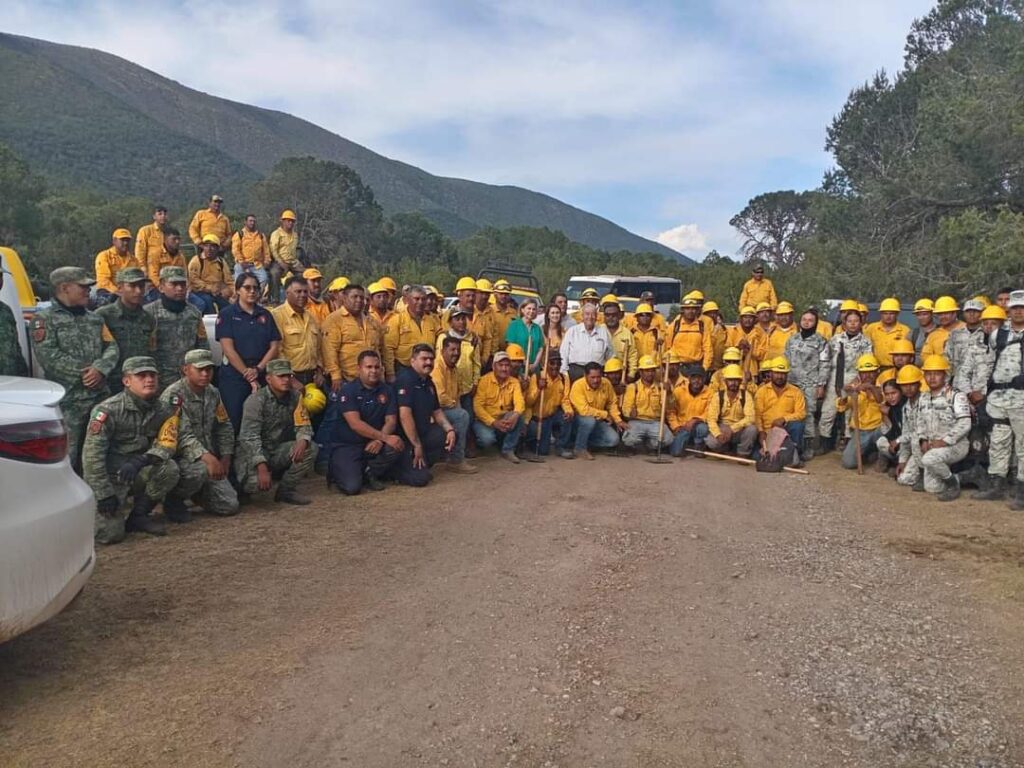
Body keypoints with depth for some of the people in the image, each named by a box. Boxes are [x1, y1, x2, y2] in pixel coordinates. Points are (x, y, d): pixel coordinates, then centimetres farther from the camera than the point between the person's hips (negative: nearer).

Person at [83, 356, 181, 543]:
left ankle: (139, 516, -3)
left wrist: (139, 461, -29)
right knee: (110, 533, -18)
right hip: (107, 476, -4)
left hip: (137, 473, 4)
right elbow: (92, 454, -19)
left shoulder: (163, 410, -4)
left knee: (169, 469, -26)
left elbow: (167, 444, -10)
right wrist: (104, 494, -21)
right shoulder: (109, 410, -18)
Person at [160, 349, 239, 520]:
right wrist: (206, 457, -39)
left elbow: (224, 427, 17)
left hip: (209, 460, 6)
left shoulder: (213, 393, 8)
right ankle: (173, 499, -7)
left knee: (230, 506, -4)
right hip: (177, 458, -6)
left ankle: (197, 493, 27)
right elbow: (182, 435, -27)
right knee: (200, 469, -39)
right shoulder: (173, 395, -16)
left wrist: (226, 457, 5)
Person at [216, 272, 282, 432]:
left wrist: (258, 369, -10)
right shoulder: (227, 314, 0)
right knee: (233, 424, -4)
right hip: (233, 377, -3)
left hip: (261, 377, 3)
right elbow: (228, 349, -8)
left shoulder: (266, 315, 11)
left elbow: (275, 347, 5)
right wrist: (248, 375, -13)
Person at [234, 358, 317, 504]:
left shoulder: (295, 396, -2)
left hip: (278, 450, 5)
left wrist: (302, 441, -27)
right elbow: (250, 437, -24)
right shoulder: (257, 400, -17)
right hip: (253, 452, -5)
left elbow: (303, 425, -1)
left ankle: (286, 489, 0)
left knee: (310, 449, -19)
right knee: (257, 482, -32)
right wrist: (262, 467, -35)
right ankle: (242, 488, 8)